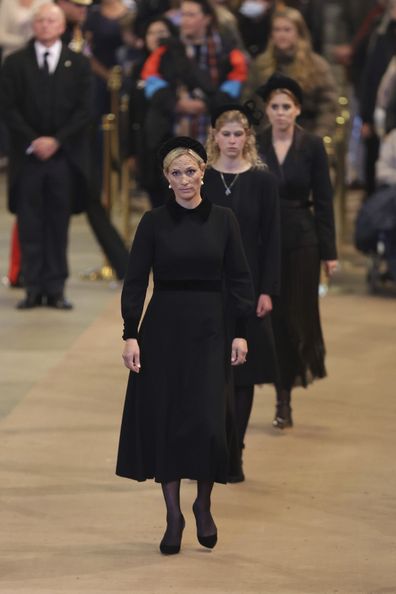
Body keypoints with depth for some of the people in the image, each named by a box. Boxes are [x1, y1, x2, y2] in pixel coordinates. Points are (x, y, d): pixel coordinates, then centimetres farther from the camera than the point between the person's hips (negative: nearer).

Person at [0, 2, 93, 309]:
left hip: (64, 155, 0)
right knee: (30, 226, 0)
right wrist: (32, 141, -10)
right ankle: (33, 289, 3)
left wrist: (56, 140, -9)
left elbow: (84, 111, 2)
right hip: (27, 156, 0)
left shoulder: (79, 64, 7)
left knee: (58, 224, 1)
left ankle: (55, 289, 5)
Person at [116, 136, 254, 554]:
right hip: (163, 328, 0)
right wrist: (130, 335, -9)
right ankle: (173, 514, 10)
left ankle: (203, 505, 15)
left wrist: (241, 333, -1)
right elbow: (135, 281, -2)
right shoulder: (154, 222, -1)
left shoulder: (222, 220, 3)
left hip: (208, 330, 0)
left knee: (207, 421, -8)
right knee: (163, 418, 0)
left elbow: (238, 280, 5)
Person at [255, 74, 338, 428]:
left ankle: (285, 398, 19)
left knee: (294, 316, 1)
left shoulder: (312, 147, -2)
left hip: (300, 242, -1)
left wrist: (329, 252, -4)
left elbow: (323, 201, -1)